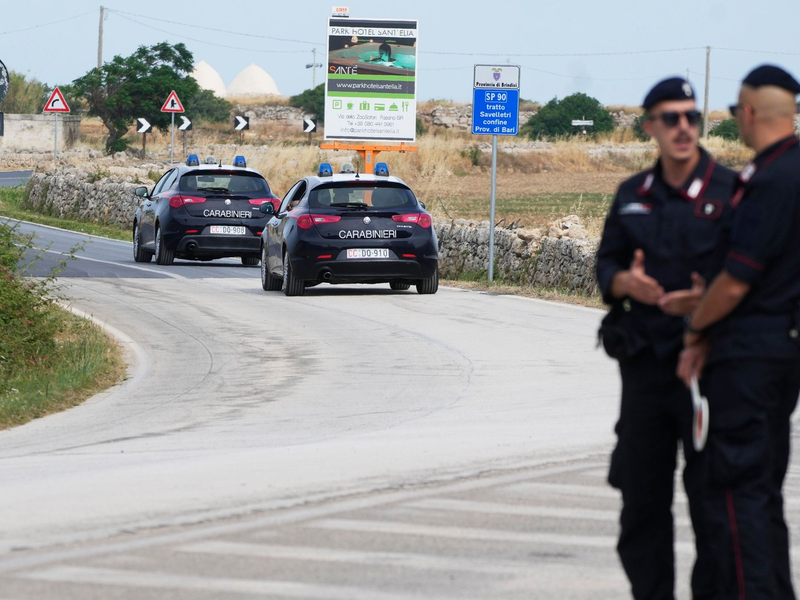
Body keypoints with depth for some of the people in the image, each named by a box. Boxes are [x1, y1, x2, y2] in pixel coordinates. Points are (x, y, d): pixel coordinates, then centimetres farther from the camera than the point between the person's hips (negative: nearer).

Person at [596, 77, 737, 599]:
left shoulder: (730, 191, -3)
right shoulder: (633, 196, 13)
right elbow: (606, 264, 16)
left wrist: (708, 300, -21)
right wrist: (626, 282, -6)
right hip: (646, 363, 5)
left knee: (710, 493, -5)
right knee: (641, 492, 8)